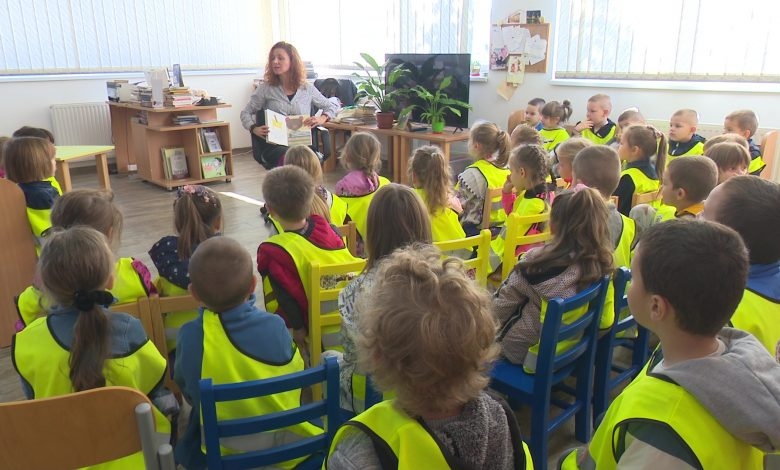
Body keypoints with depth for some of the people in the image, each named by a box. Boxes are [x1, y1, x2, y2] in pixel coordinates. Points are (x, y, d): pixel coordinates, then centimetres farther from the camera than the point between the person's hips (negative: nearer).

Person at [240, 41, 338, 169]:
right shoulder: (266, 88, 10)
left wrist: (322, 119, 1)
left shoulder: (307, 89, 12)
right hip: (274, 146, -1)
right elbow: (246, 113, 15)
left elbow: (331, 107, 23)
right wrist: (254, 129, -6)